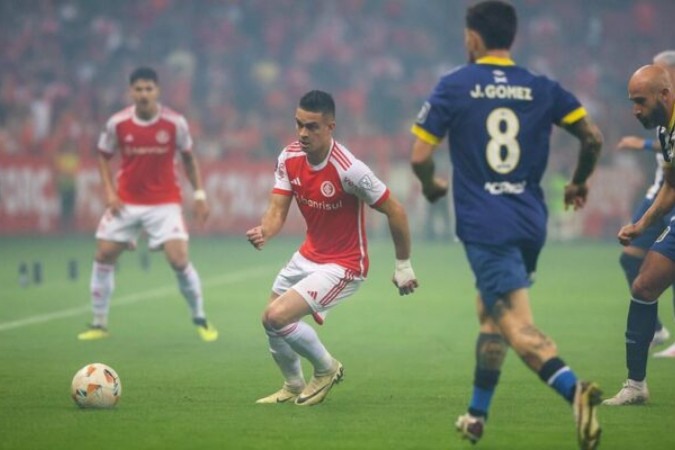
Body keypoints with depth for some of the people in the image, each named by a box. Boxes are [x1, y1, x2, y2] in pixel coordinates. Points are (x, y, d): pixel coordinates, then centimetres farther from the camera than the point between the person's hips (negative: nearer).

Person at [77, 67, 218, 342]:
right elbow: (103, 156, 7)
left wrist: (199, 194, 1)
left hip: (165, 203, -2)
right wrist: (109, 192, -4)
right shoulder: (117, 123, -8)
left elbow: (188, 158, 6)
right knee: (103, 256, -1)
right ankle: (99, 324, 13)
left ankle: (200, 320, 8)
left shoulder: (175, 123, -10)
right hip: (126, 202, 2)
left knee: (179, 259, -13)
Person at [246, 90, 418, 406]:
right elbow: (278, 209, -9)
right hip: (308, 256, 7)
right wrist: (264, 231, -33)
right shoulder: (289, 158, -8)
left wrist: (403, 266, -12)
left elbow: (395, 211, -20)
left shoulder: (349, 169, -28)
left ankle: (327, 368, 7)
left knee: (277, 317, -19)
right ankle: (293, 387, 41)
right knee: (271, 321, 15)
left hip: (342, 266, -7)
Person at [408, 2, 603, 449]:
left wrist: (432, 186, 18)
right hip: (531, 222, 5)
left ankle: (574, 388, -40)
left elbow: (420, 156, -3)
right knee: (490, 313, 24)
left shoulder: (453, 86, -2)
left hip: (483, 224, -5)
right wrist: (580, 182, 23)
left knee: (519, 326, -15)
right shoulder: (541, 88, 7)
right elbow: (593, 137, 4)